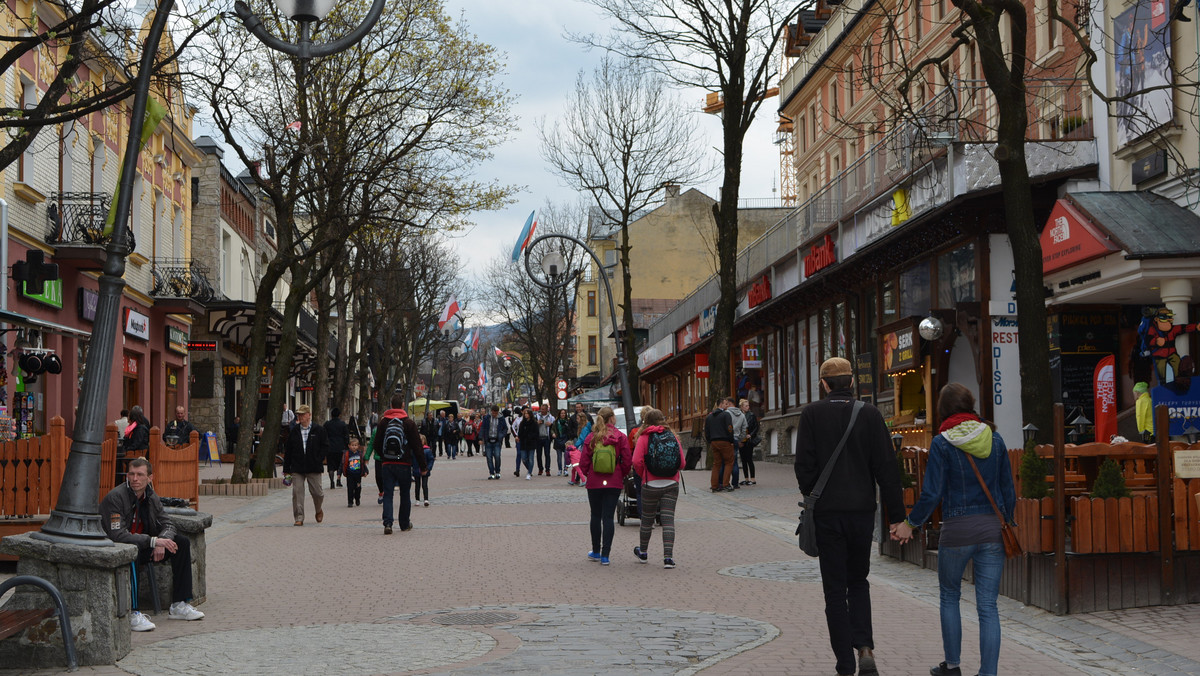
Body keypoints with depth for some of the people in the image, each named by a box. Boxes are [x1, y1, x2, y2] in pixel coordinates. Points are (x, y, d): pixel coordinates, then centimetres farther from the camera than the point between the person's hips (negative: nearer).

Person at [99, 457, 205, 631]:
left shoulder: (151, 498, 2)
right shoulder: (115, 497, -20)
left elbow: (168, 524, 7)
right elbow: (117, 535, -27)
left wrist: (161, 542, -17)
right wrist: (153, 541, -31)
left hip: (143, 546, 8)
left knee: (182, 543, -3)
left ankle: (178, 605, -3)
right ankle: (132, 614, -37)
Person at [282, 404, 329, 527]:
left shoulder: (319, 430, 3)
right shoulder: (293, 431, 8)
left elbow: (325, 447, 4)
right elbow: (287, 450, 9)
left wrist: (318, 460, -8)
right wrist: (286, 469, 4)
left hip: (314, 468, -1)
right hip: (297, 468, 2)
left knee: (316, 491, 2)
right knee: (297, 492, -4)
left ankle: (318, 510, 31)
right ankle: (299, 518, 2)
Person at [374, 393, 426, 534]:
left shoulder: (383, 422, 2)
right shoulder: (409, 423, -4)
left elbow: (377, 445, 6)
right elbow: (417, 446, -4)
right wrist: (423, 466, 2)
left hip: (387, 464, 1)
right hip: (404, 464, -1)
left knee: (387, 494, 2)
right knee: (405, 494, 13)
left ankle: (387, 523, -14)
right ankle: (405, 524, 21)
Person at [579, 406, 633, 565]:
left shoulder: (591, 438, -1)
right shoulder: (620, 437, -4)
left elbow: (583, 462, -2)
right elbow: (627, 461, -6)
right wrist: (621, 475, 11)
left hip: (594, 483, 1)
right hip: (614, 483, -1)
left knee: (596, 516, 14)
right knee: (608, 517, 1)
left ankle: (596, 552, 24)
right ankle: (605, 555, -2)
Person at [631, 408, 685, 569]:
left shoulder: (644, 438, -5)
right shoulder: (673, 436, 3)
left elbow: (637, 462, -13)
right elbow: (682, 462, 2)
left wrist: (643, 475, 5)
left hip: (651, 484, -2)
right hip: (672, 483, 2)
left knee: (647, 519, 14)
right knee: (668, 519, -1)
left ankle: (643, 553, 31)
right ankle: (668, 557, -10)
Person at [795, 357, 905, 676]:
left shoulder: (811, 414, -4)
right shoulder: (870, 414, 0)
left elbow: (804, 465, -6)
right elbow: (886, 467, -2)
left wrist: (812, 499, 8)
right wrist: (896, 514, 1)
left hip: (827, 511, -1)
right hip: (862, 509, 2)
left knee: (835, 588, 6)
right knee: (858, 581, 18)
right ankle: (864, 645, -2)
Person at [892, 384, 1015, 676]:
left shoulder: (942, 443, -8)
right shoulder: (995, 440, 5)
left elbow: (932, 494, -11)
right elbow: (1009, 492, 9)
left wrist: (910, 524, 3)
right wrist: (1005, 526, 23)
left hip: (957, 530, -3)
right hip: (992, 529, 3)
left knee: (949, 596, 18)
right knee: (987, 605, 4)